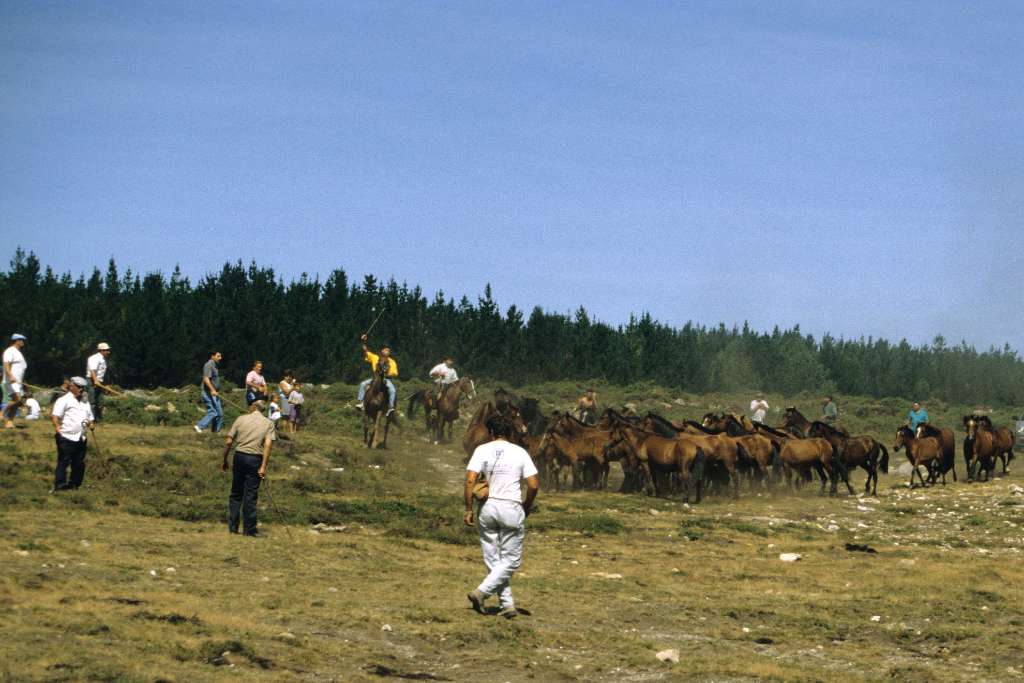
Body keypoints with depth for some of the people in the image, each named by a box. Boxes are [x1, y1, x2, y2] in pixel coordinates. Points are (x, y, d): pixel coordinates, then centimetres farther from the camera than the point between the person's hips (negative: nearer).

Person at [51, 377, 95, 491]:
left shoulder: (85, 403, 22)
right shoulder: (64, 400, -2)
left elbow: (90, 417, 29)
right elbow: (54, 415, -12)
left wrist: (91, 424, 5)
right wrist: (57, 427, -29)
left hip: (80, 438, 7)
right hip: (66, 438, -7)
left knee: (79, 464, 8)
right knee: (63, 461, -8)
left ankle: (75, 485, 18)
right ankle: (60, 485, -7)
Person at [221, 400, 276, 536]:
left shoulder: (241, 419, 4)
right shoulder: (268, 423, 2)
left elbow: (229, 443, 1)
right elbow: (267, 445, -11)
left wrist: (224, 460, 10)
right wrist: (263, 466, -14)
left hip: (239, 456, 1)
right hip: (255, 459, -1)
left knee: (236, 494, 12)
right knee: (250, 496, 4)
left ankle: (232, 526, 11)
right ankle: (249, 529, 6)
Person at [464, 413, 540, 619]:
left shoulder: (482, 450, 1)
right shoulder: (520, 453, 2)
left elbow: (470, 480, -9)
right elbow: (534, 485, -2)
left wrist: (468, 509, -3)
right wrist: (527, 507, 13)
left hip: (488, 507, 1)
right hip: (512, 508, -1)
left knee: (493, 559, 11)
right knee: (511, 559, 6)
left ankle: (507, 603, 9)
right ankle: (481, 592, -10)